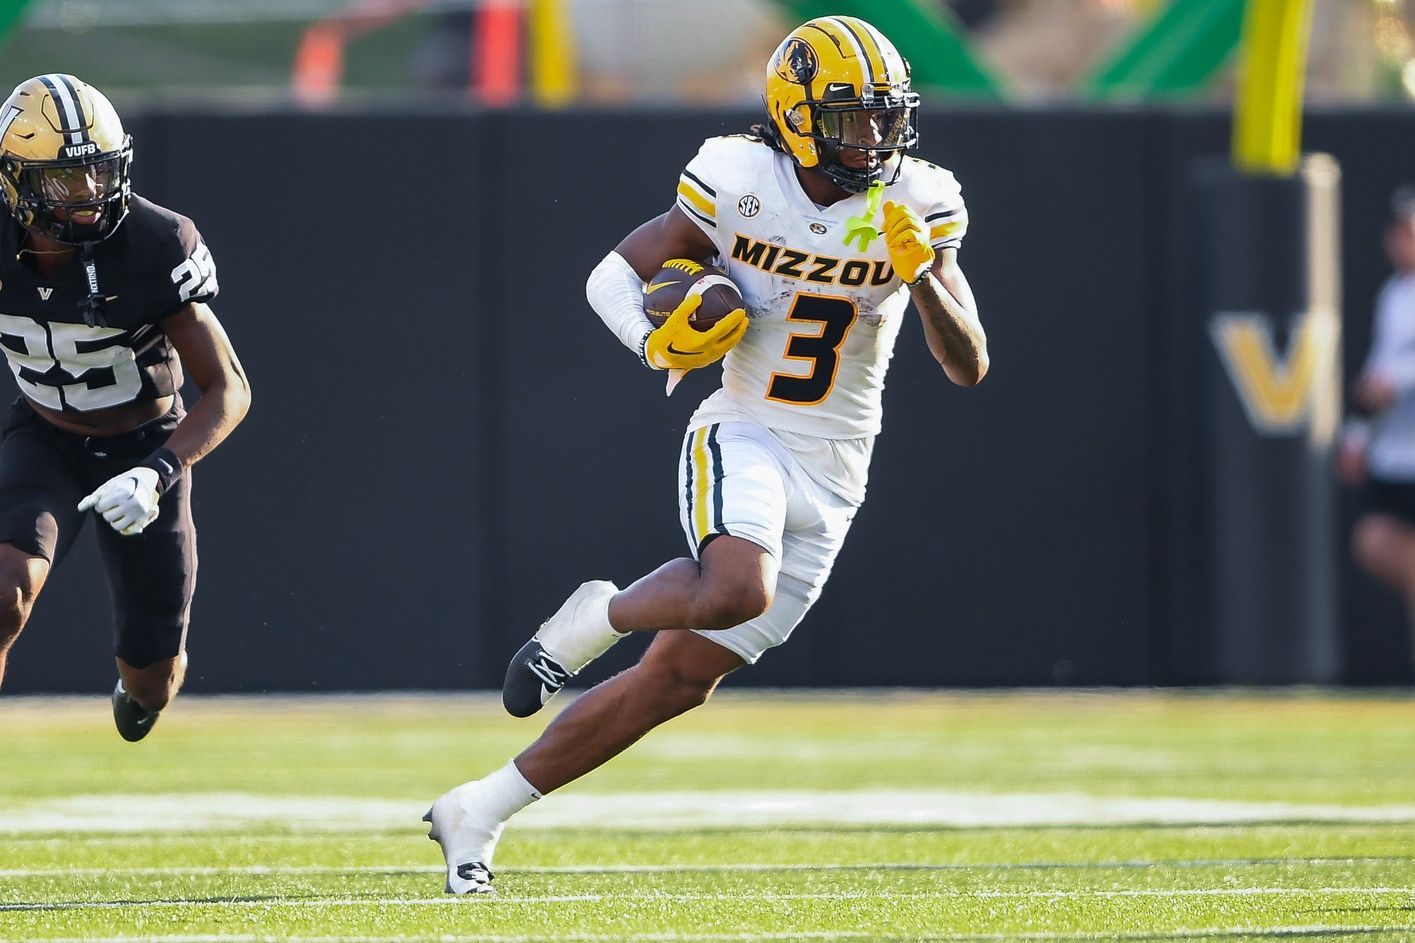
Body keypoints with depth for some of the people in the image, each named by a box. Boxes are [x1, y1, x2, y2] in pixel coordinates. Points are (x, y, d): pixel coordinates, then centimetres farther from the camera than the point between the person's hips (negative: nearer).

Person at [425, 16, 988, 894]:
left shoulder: (917, 207, -3)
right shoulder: (740, 186, -9)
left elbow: (969, 366, -5)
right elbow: (615, 272, 2)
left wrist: (924, 276, -24)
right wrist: (658, 338, -19)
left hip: (831, 478, 3)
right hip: (742, 438, -3)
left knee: (678, 680, 1)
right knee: (738, 589, -37)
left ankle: (479, 812, 13)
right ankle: (602, 615, -4)